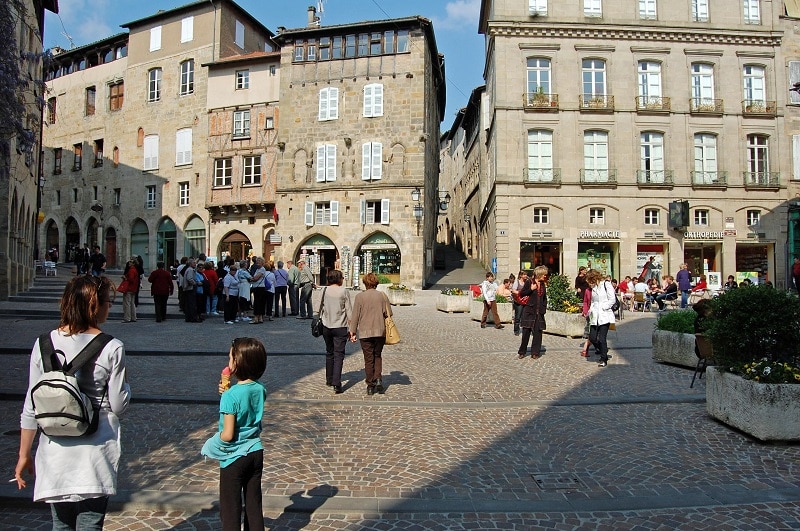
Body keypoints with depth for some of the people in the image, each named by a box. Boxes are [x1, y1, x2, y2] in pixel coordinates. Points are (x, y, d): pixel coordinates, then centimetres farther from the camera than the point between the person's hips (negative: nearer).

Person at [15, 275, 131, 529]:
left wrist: (24, 454, 11)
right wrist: (123, 383, 10)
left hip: (55, 451, 3)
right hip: (95, 451, -3)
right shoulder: (112, 349, -13)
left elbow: (31, 406, 1)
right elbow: (119, 406, -9)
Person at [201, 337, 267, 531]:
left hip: (234, 457, -6)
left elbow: (228, 435, -21)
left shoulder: (231, 396, -23)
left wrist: (213, 442, -2)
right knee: (254, 504, 18)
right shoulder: (260, 389, -5)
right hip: (256, 453, 6)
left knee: (230, 509, 10)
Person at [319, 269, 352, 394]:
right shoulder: (344, 292, -8)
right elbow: (349, 310, -6)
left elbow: (321, 307, 9)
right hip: (340, 327, -4)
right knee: (339, 355, -3)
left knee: (329, 353, 19)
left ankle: (329, 379, 29)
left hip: (326, 326, 4)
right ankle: (336, 383, -13)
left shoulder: (325, 291, 2)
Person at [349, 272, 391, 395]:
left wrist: (352, 332, 2)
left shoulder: (360, 296, -4)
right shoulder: (382, 296, 0)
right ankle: (378, 378, 0)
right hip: (380, 331, 2)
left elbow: (355, 316, -4)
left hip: (365, 332, -1)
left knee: (368, 359, 7)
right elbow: (389, 313, 1)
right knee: (378, 356, 19)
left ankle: (370, 386, 11)